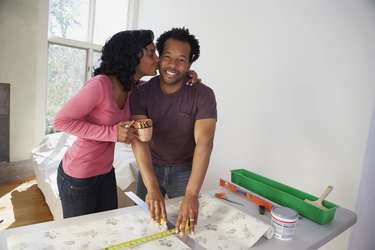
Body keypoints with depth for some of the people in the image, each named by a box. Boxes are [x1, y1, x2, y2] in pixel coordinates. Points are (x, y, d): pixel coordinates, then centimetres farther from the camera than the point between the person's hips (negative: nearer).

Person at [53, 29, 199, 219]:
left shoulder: (134, 88, -4)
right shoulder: (100, 85, -25)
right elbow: (61, 121, -21)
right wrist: (112, 133, -27)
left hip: (106, 172, 6)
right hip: (77, 176, -6)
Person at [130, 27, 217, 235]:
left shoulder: (203, 95, -19)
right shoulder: (141, 92, -14)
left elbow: (204, 142, -30)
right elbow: (139, 139, -25)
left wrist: (191, 195, -41)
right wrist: (152, 188, -38)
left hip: (185, 170, -1)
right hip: (151, 168, 2)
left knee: (184, 225, 11)